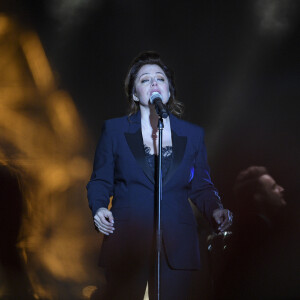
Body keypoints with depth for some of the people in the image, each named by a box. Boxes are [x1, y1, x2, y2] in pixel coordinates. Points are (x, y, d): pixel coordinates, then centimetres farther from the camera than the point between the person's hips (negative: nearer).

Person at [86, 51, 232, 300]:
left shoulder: (193, 134, 13)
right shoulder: (115, 129, 8)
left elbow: (200, 186, 14)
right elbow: (100, 180, 9)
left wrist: (215, 210, -5)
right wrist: (99, 208, -10)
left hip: (176, 248, 1)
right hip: (126, 246, -1)